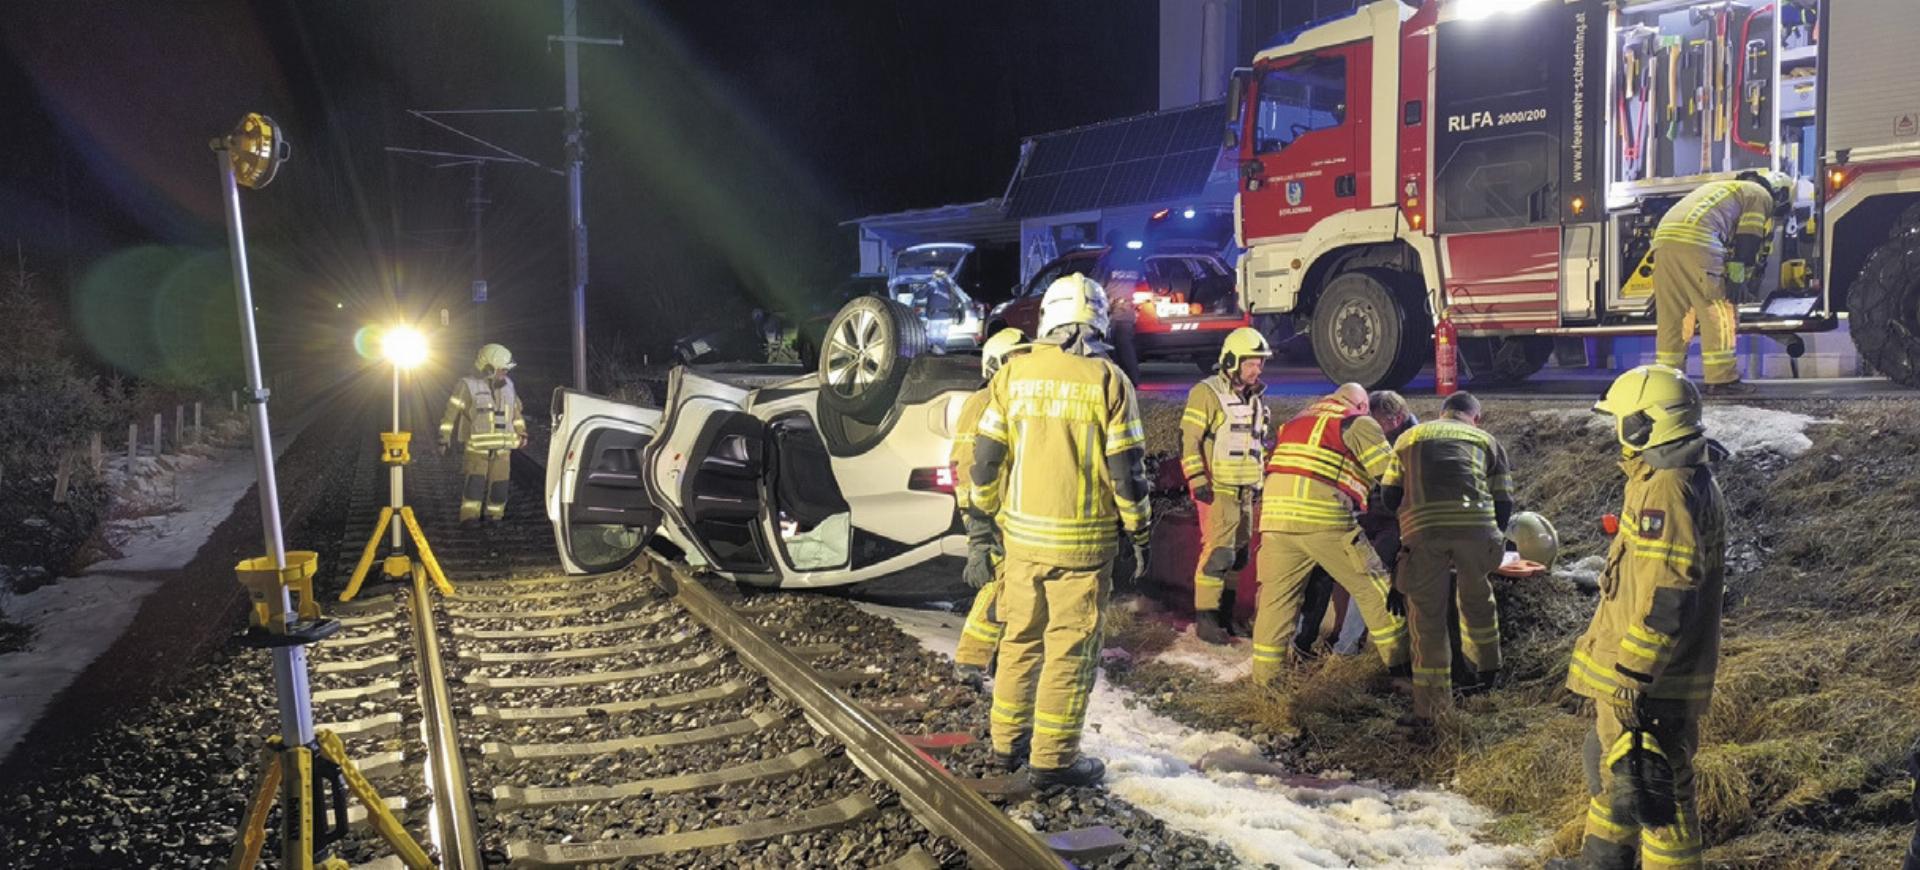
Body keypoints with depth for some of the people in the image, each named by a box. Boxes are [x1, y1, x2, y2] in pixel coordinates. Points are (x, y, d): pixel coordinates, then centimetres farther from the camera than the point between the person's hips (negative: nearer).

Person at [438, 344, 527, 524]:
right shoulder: (469, 386, -6)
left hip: (502, 449, 4)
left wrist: (522, 433, 14)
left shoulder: (508, 386, 10)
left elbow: (515, 411, 22)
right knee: (475, 481, -16)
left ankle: (495, 517, 14)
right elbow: (452, 413, -2)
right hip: (477, 448, -4)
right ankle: (469, 517, -15)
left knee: (499, 485, 2)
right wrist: (444, 438, -2)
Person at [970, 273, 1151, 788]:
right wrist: (1140, 534, 3)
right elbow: (1126, 469, -8)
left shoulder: (1014, 374, 0)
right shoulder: (1107, 380, -9)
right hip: (1083, 542, -3)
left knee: (1020, 637, 17)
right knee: (1069, 648, 5)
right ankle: (1054, 759, 11)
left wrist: (989, 514, 18)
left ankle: (1008, 740, 27)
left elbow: (986, 458, 3)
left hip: (1021, 535, 4)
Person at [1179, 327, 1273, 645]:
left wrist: (1259, 481, 22)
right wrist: (1198, 482, -18)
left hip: (1245, 490, 8)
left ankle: (1225, 614, 21)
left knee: (1239, 554, 10)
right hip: (1217, 488, -8)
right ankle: (1205, 619, -6)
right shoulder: (1207, 393, -10)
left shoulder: (1253, 398, 15)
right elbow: (1189, 440, -14)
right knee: (1218, 552, -12)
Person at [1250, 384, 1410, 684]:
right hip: (1324, 519, -5)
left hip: (1275, 515, 6)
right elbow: (1391, 473, 5)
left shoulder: (1294, 422, 29)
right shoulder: (1357, 423, 9)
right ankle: (1400, 662, 14)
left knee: (1277, 595, 11)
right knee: (1373, 588, 8)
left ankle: (1263, 676, 12)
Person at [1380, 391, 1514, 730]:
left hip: (1421, 531, -1)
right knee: (1477, 597, 27)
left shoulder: (1410, 437, 28)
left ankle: (1428, 709, 11)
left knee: (1427, 616, 7)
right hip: (1477, 525, 1)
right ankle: (1486, 666, 46)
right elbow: (1504, 503, 19)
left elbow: (1389, 495, 21)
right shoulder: (1486, 440, 26)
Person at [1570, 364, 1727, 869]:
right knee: (1611, 769, 24)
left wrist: (1628, 677, -25)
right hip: (1651, 673, 11)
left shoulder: (1666, 489, -22)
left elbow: (1665, 598, -27)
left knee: (1653, 790, 0)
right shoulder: (1690, 479, 13)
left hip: (1650, 681, -11)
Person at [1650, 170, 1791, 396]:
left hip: (1664, 237, 8)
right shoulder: (1761, 196, 14)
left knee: (1670, 316, 9)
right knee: (1717, 315, -2)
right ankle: (1722, 379, -2)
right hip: (1696, 241, -8)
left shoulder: (1722, 189, 39)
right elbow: (1748, 240, 4)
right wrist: (1738, 276, 5)